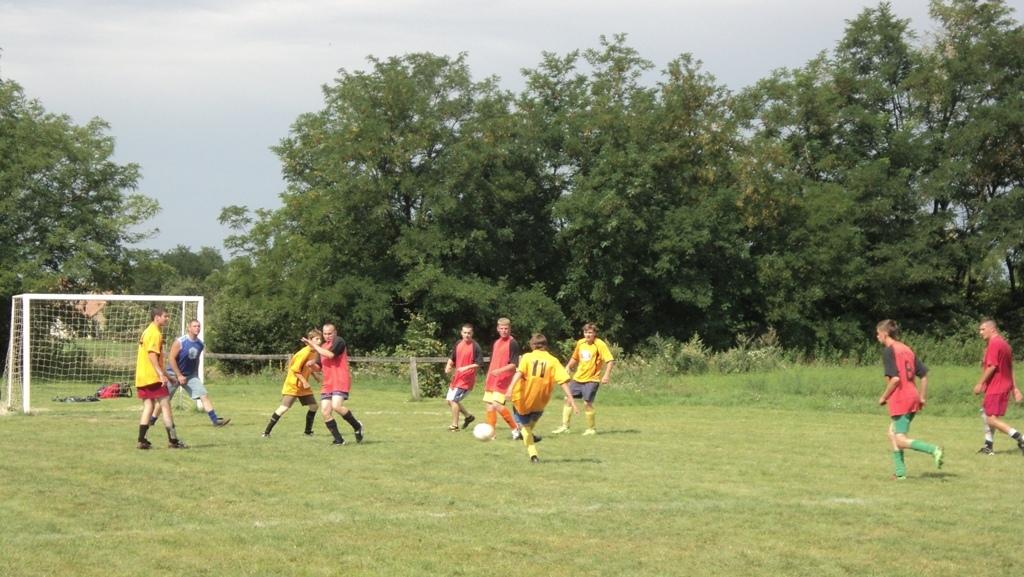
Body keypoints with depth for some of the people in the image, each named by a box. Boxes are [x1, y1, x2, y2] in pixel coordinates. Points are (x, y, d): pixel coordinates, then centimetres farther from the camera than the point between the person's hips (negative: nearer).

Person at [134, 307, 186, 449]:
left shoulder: (147, 331, 19)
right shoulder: (155, 333, -11)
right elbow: (152, 355, -22)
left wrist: (162, 374, 30)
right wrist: (161, 374, -27)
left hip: (141, 377, 9)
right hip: (153, 377, -9)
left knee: (148, 406, 8)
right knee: (165, 405, -4)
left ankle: (142, 440, 2)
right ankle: (173, 440, -4)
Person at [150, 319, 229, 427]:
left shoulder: (200, 344, -1)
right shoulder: (180, 342, -19)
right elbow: (171, 358, -19)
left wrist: (196, 375, 15)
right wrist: (179, 376, -21)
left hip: (190, 375, 5)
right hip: (174, 374, -5)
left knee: (204, 395, -7)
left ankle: (215, 420, -8)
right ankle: (152, 420, 21)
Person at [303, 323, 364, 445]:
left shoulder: (339, 341, -3)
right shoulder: (322, 346, 19)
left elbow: (330, 354, -21)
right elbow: (319, 367, 25)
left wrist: (314, 345, -13)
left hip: (341, 381, -7)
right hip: (327, 383, 7)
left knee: (336, 406, -25)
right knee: (325, 411, -5)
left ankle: (357, 426, -3)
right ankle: (339, 439, 3)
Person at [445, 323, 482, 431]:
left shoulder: (475, 346, -13)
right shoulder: (458, 344, 7)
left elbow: (479, 363, -16)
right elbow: (452, 358, 18)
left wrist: (466, 368, -26)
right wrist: (448, 366, 0)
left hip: (467, 378, -8)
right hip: (456, 377, 8)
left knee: (453, 399, -13)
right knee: (450, 400, 12)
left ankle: (455, 426, -1)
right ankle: (468, 416, 29)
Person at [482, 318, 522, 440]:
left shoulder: (513, 343, -9)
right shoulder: (496, 343, 16)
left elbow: (514, 364, -15)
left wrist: (500, 370, -27)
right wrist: (487, 379, 24)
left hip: (503, 380, -8)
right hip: (492, 379, 8)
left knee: (497, 405, -18)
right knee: (489, 405, 6)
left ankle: (515, 429, -7)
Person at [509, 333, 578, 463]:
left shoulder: (527, 357, -2)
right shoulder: (553, 361, 1)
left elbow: (519, 373, -20)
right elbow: (563, 382, -7)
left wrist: (511, 388, -33)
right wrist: (571, 401, -7)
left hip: (523, 399, -2)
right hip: (540, 402, 2)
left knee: (525, 425, 16)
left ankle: (533, 454, 3)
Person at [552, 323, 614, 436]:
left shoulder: (600, 345, -13)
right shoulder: (580, 343, 7)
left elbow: (610, 360, -17)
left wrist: (606, 375, -27)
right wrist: (568, 367, 9)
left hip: (592, 379, -7)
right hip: (578, 378, 7)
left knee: (587, 403, -11)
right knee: (568, 399, 6)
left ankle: (592, 428, 5)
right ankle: (565, 426, 15)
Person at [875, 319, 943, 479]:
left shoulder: (889, 351, -10)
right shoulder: (907, 349, 15)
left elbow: (895, 378, -20)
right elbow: (924, 374, 13)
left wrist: (884, 397, -8)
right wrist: (922, 397, 17)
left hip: (900, 400, -9)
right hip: (912, 397, 9)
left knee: (901, 440, -6)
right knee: (892, 434, 15)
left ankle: (933, 450, -20)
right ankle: (900, 472, 12)